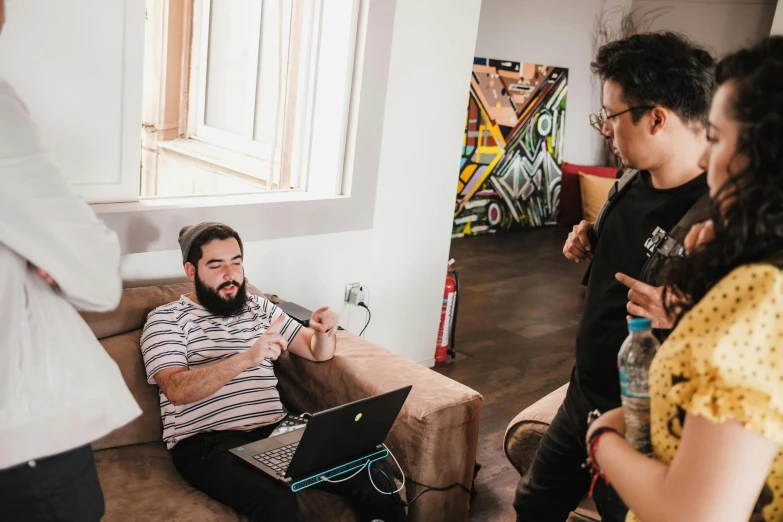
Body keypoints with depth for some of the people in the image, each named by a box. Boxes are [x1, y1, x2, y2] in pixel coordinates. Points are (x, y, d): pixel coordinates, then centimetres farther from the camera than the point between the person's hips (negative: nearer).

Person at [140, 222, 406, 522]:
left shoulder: (260, 307, 18)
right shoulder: (165, 319, 3)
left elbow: (318, 352, 20)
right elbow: (177, 391, -13)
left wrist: (324, 331, -5)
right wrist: (246, 358, -27)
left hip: (276, 429, 5)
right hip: (207, 442, -4)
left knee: (372, 472, -18)